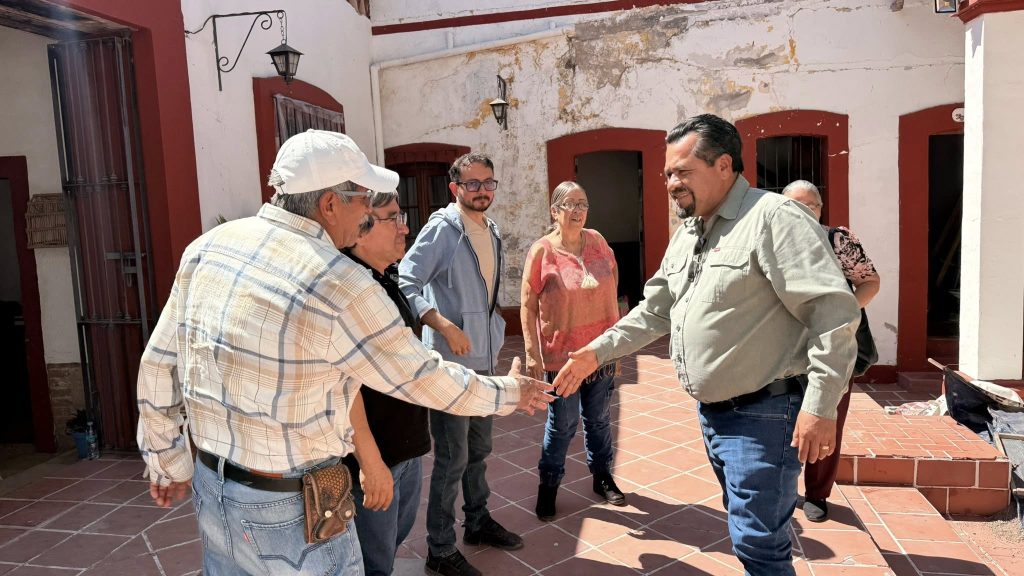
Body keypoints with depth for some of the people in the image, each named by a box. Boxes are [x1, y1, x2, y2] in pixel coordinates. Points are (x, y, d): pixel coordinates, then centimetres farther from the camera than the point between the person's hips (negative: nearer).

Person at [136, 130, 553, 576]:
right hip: (290, 507, -6)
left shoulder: (207, 247, -4)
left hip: (211, 487, 7)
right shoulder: (339, 284, -23)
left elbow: (159, 364, 3)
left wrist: (168, 462, 16)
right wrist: (509, 393, 4)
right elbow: (421, 377, -12)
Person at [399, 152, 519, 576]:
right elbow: (405, 284, -20)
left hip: (483, 360, 8)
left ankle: (478, 522, 39)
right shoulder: (442, 228, -13)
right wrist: (445, 326, -28)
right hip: (450, 362, -8)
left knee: (478, 449, 20)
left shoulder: (492, 232, 11)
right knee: (452, 458, -1)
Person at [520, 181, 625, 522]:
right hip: (560, 353, -4)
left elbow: (611, 290, 11)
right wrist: (532, 354, -13)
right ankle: (548, 485, 25)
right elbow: (528, 305, -9)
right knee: (562, 424, 6)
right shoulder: (542, 251, -10)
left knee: (599, 419, 16)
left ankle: (602, 475, 35)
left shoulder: (597, 242, 3)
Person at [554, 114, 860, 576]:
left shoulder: (774, 218, -16)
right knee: (747, 526, 22)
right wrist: (597, 351, 9)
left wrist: (820, 406, -24)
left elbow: (833, 311, -22)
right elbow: (655, 311, 17)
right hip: (711, 412, 9)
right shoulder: (686, 233, 12)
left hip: (761, 415, -8)